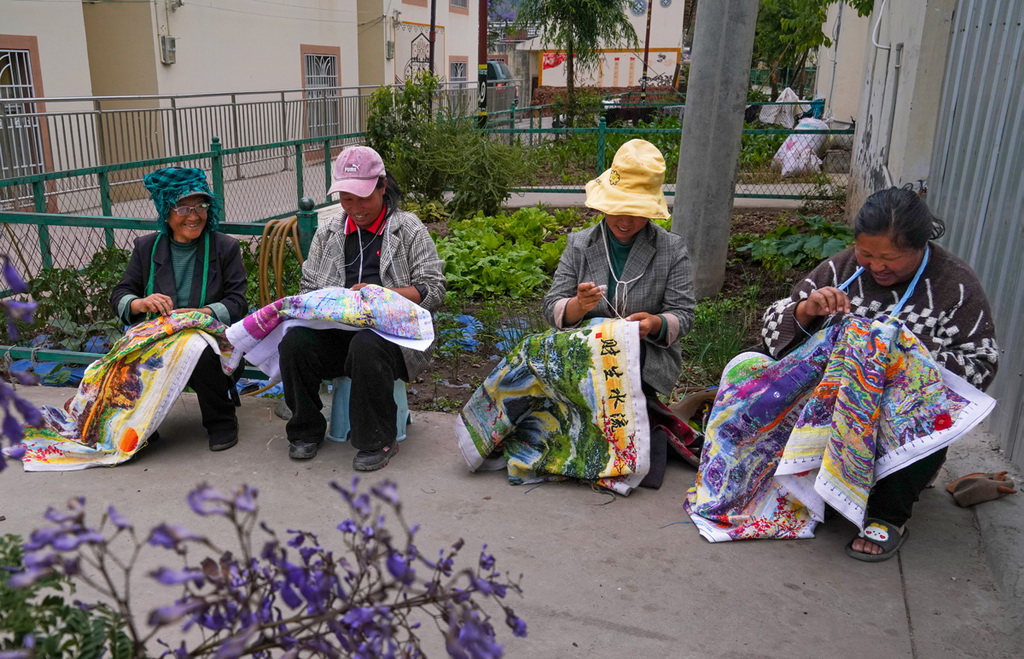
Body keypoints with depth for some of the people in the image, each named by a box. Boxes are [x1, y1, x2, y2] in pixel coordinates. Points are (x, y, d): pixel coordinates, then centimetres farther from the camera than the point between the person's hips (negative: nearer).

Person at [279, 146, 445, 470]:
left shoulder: (409, 229, 4)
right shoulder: (328, 232, 17)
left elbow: (433, 290, -4)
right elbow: (308, 287, 16)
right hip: (336, 331, 4)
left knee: (366, 347, -37)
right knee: (294, 342, -26)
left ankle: (378, 442, -18)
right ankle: (306, 431, -3)